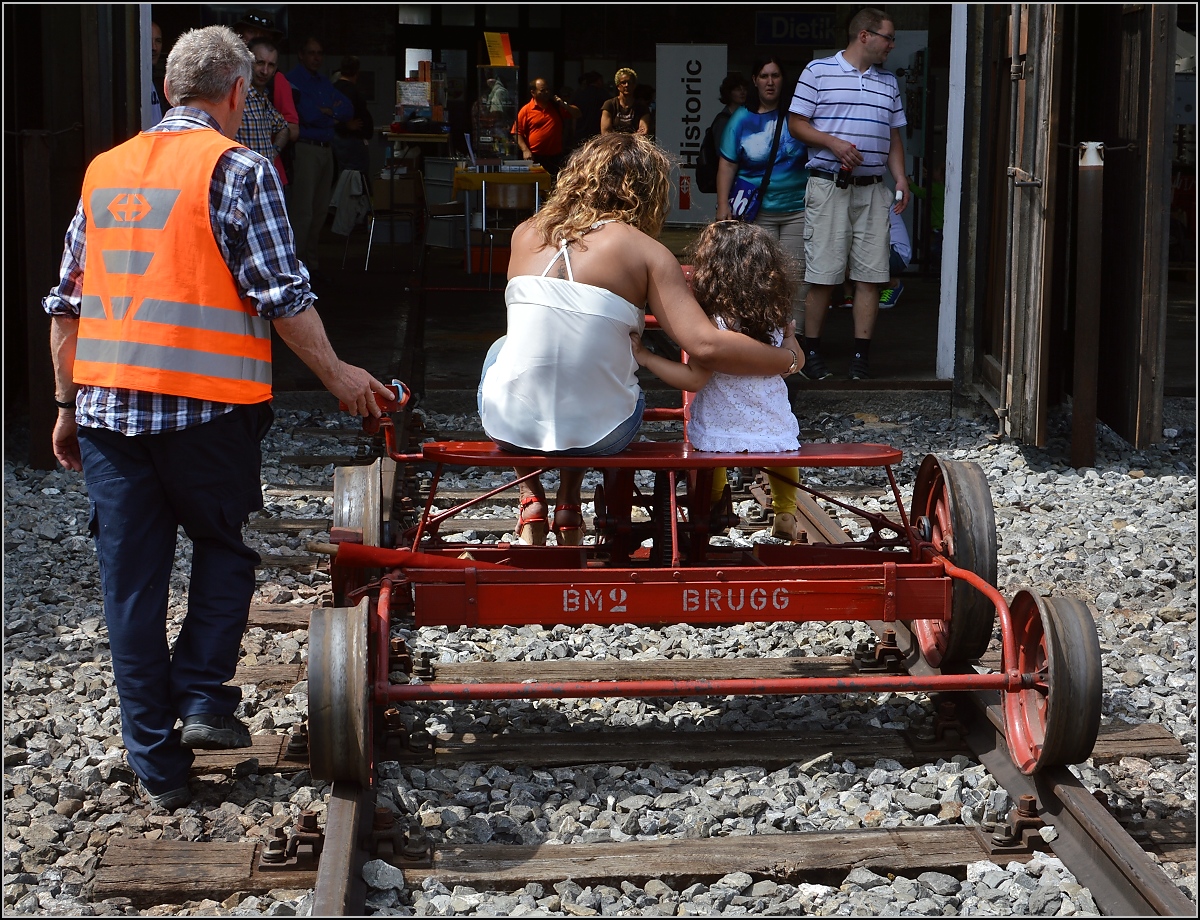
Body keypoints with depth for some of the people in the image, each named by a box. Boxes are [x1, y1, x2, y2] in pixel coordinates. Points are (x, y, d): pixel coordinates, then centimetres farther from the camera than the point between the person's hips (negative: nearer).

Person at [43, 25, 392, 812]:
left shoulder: (105, 171, 13)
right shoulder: (238, 169, -4)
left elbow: (67, 303, 14)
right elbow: (282, 293, -9)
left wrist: (69, 404, 20)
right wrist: (337, 374, 2)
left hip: (107, 405, 4)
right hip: (206, 405, -4)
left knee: (131, 583, 8)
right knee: (223, 549, 19)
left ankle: (158, 764, 13)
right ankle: (204, 698, 6)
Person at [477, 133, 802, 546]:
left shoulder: (527, 234, 5)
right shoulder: (645, 251, -5)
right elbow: (706, 346, -15)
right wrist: (787, 358, 1)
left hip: (509, 424, 1)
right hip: (597, 434, -1)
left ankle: (532, 502, 30)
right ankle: (569, 505, 33)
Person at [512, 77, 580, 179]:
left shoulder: (557, 107, 13)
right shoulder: (526, 110, 1)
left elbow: (577, 114, 15)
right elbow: (517, 133, -2)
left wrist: (563, 105, 0)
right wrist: (525, 150, -13)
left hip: (556, 158, 3)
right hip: (534, 158, -3)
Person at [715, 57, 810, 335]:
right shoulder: (741, 119, 8)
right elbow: (727, 165, 8)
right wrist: (723, 205, -1)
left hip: (797, 210, 0)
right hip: (757, 212, 0)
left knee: (795, 276, -5)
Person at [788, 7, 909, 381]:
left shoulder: (889, 83, 18)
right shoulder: (818, 71, 3)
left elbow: (894, 137, 20)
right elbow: (796, 123, 1)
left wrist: (901, 179, 5)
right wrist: (834, 143, -14)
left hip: (872, 189, 5)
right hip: (828, 185, -4)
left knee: (871, 274, -1)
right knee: (822, 274, -6)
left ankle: (861, 356, 4)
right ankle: (811, 351, 5)